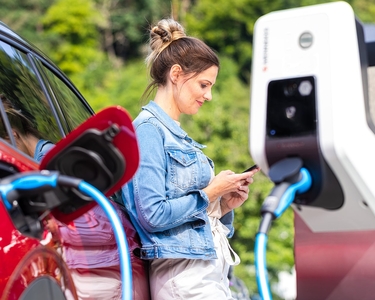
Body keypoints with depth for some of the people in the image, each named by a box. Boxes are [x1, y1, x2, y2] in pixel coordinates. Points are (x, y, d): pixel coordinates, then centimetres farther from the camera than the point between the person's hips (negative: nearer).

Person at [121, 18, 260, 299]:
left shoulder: (177, 134, 17)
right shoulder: (149, 130, -10)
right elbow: (152, 215, -19)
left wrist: (224, 204, 5)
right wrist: (210, 193, -10)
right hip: (185, 275, -9)